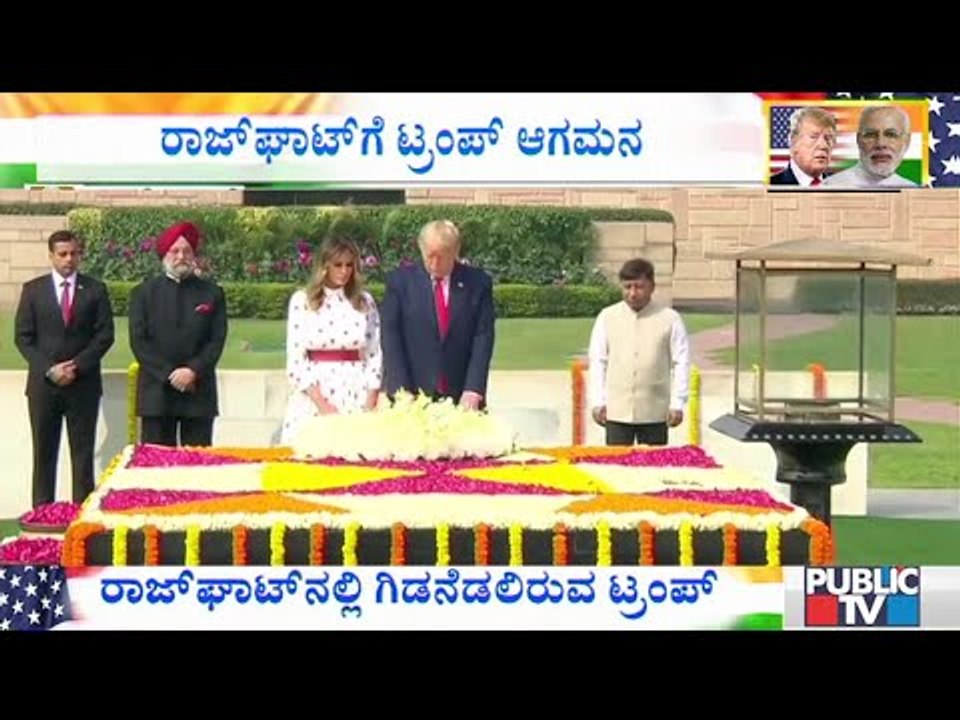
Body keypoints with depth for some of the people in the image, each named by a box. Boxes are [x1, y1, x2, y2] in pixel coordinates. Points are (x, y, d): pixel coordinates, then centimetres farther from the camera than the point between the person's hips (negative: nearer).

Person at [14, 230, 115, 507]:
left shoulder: (95, 290, 5)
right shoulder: (33, 290, 6)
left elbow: (105, 335, 1)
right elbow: (23, 337, 2)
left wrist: (77, 366, -11)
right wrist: (49, 369, -10)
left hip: (83, 384, 0)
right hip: (43, 383, 1)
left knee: (83, 453, 1)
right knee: (43, 453, 3)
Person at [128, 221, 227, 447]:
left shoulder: (212, 293, 9)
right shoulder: (144, 292, 8)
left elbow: (216, 341, 2)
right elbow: (139, 341, 1)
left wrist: (193, 371, -13)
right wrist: (169, 374, -10)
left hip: (199, 393, 0)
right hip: (156, 393, 0)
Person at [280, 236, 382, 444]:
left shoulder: (365, 301, 9)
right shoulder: (302, 300, 2)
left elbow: (375, 355, 8)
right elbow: (295, 358, -2)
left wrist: (371, 405, -4)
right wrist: (322, 404, -11)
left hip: (356, 396, 2)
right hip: (313, 397, -1)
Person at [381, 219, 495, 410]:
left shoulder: (478, 283, 3)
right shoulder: (400, 280, 2)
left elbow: (483, 338, -2)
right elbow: (391, 337, -2)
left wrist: (473, 391, -12)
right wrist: (402, 393, -11)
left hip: (461, 399, 1)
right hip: (411, 398, 0)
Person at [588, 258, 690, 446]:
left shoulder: (670, 318, 0)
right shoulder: (607, 317, 3)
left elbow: (681, 362, 2)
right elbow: (597, 361, 7)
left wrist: (677, 404, -3)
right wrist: (597, 402, 2)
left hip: (655, 412, -1)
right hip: (616, 411, 1)